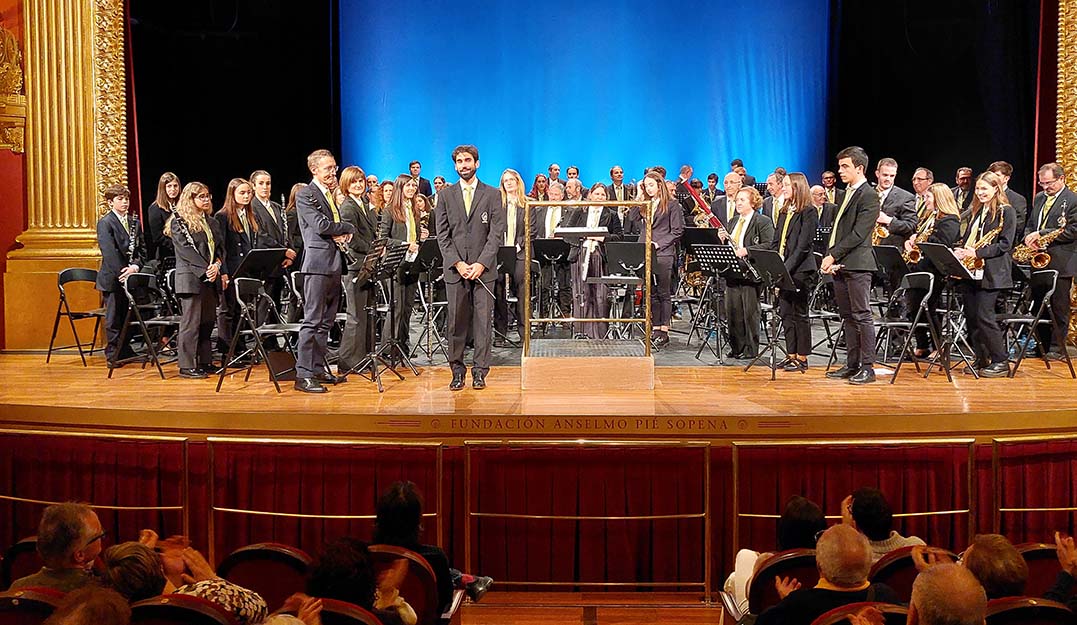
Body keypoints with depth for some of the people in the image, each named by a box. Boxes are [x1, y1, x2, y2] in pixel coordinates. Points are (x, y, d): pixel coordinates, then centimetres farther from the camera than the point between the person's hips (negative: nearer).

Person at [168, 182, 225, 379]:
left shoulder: (212, 223, 19)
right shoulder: (179, 222, -2)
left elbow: (220, 248, 14)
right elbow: (185, 249, -11)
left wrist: (217, 266, -6)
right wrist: (205, 269, -18)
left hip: (211, 279, 7)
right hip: (190, 278, -7)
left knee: (208, 322, 8)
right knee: (191, 323, -7)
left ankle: (205, 361, 16)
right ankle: (187, 366, -4)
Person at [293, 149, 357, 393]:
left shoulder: (330, 194, 20)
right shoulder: (305, 196, -6)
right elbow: (321, 226, -17)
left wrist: (342, 234, -2)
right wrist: (349, 228, -4)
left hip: (334, 263, 9)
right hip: (318, 262, -9)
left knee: (326, 321, 11)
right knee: (312, 320, -10)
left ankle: (318, 369, 17)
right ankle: (303, 375, -10)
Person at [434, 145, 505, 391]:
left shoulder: (492, 195, 6)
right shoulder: (446, 195, 10)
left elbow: (497, 233, 0)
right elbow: (442, 234, 5)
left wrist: (481, 263, -11)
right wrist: (457, 263, -8)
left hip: (483, 269, -1)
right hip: (454, 269, 1)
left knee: (483, 321, -1)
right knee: (456, 322, 2)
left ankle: (479, 371, 5)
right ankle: (457, 371, 10)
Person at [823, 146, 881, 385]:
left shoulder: (868, 196, -9)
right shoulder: (846, 194, 18)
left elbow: (858, 234, -16)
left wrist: (833, 256, -16)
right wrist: (828, 258, 3)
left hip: (857, 264, -9)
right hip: (839, 266, 9)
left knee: (862, 316, -6)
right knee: (848, 317, 11)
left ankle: (867, 367, -3)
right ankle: (852, 364, 17)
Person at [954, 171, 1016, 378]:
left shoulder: (1006, 211, -4)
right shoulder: (975, 211, 17)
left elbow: (1005, 244, -11)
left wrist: (977, 252, -18)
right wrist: (960, 251, 0)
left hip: (990, 272, -7)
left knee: (984, 316, -11)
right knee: (971, 316, 6)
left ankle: (1001, 362, -2)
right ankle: (981, 359, 15)